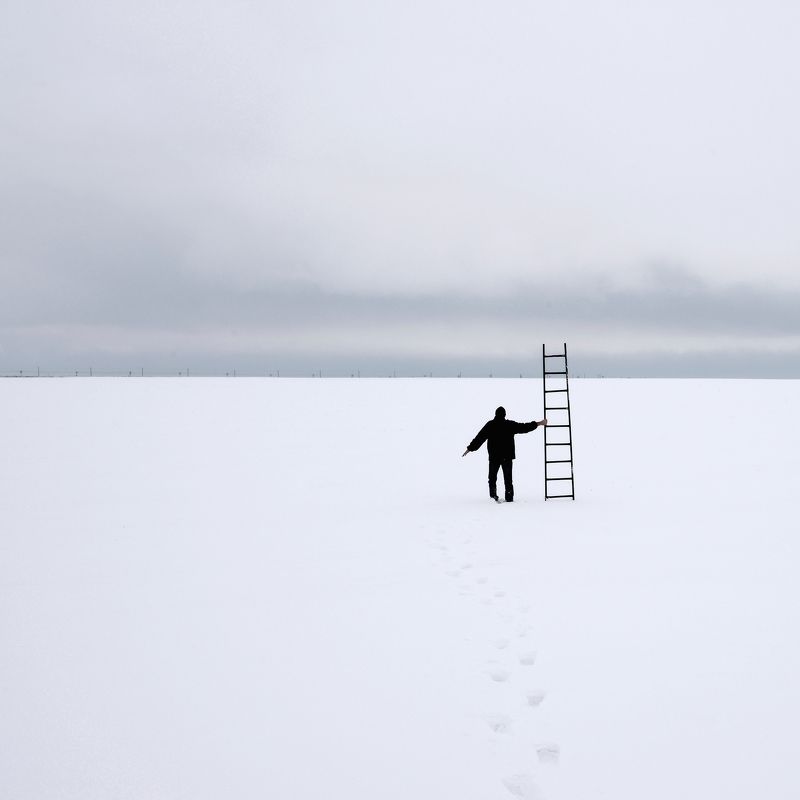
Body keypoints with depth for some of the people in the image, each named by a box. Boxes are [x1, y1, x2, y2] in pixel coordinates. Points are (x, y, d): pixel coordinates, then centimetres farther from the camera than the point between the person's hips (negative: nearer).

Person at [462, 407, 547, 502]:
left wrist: (469, 449, 3)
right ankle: (509, 497, 4)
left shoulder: (490, 425, -2)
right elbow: (524, 427, 4)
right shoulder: (510, 425, -2)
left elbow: (479, 438, -2)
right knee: (508, 477, 6)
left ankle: (493, 494, -8)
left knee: (492, 476, 10)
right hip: (507, 456, 0)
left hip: (494, 456, 0)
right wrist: (538, 423, 14)